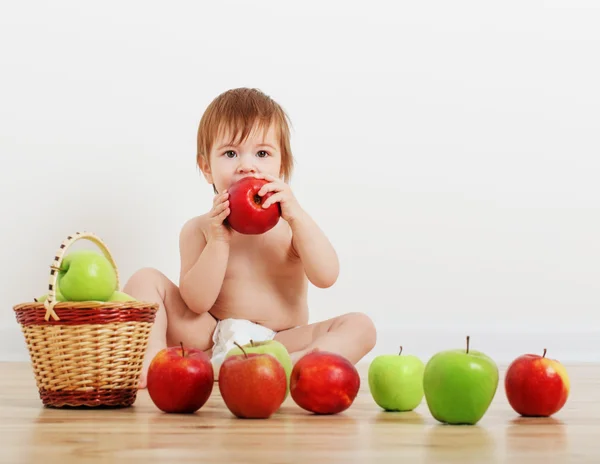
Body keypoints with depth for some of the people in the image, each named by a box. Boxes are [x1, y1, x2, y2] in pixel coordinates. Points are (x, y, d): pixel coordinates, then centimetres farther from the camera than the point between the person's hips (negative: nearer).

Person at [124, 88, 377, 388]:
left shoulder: (293, 224, 5)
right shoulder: (198, 229, 3)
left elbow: (326, 277, -13)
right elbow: (196, 303, -9)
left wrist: (296, 216, -22)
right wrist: (219, 241, -20)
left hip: (280, 343, 0)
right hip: (212, 340, 0)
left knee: (360, 326, -23)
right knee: (145, 279, -9)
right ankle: (153, 360, -29)